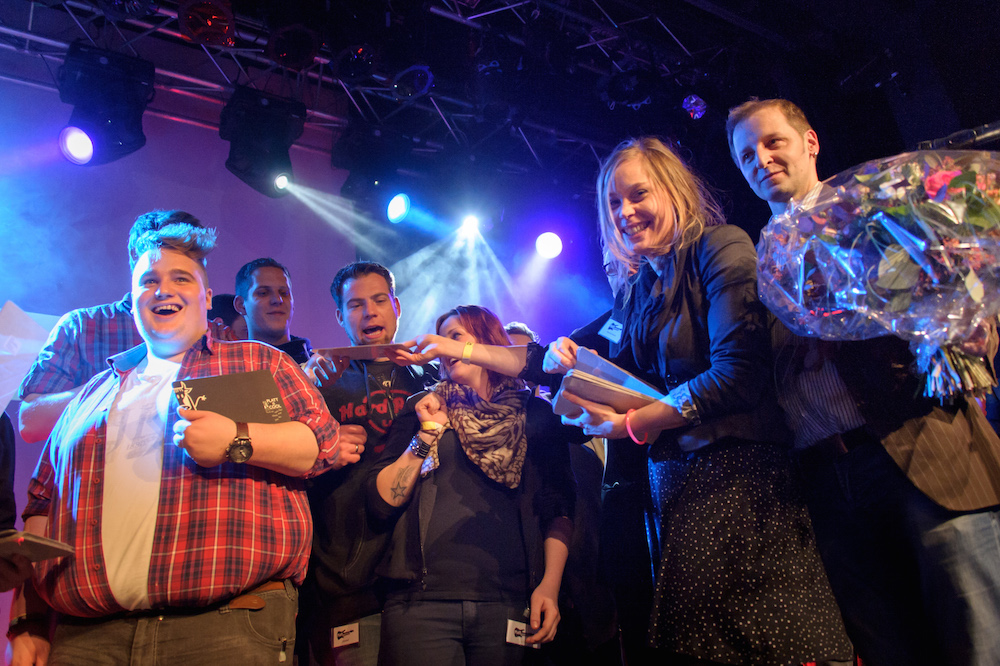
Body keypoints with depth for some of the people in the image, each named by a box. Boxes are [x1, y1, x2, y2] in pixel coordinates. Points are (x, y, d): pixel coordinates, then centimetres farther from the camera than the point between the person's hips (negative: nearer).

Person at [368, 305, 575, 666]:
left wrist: (550, 583, -7)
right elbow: (382, 502, 2)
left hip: (507, 602, 0)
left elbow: (558, 508, 5)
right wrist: (427, 433, -4)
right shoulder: (423, 407, 11)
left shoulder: (537, 414, 9)